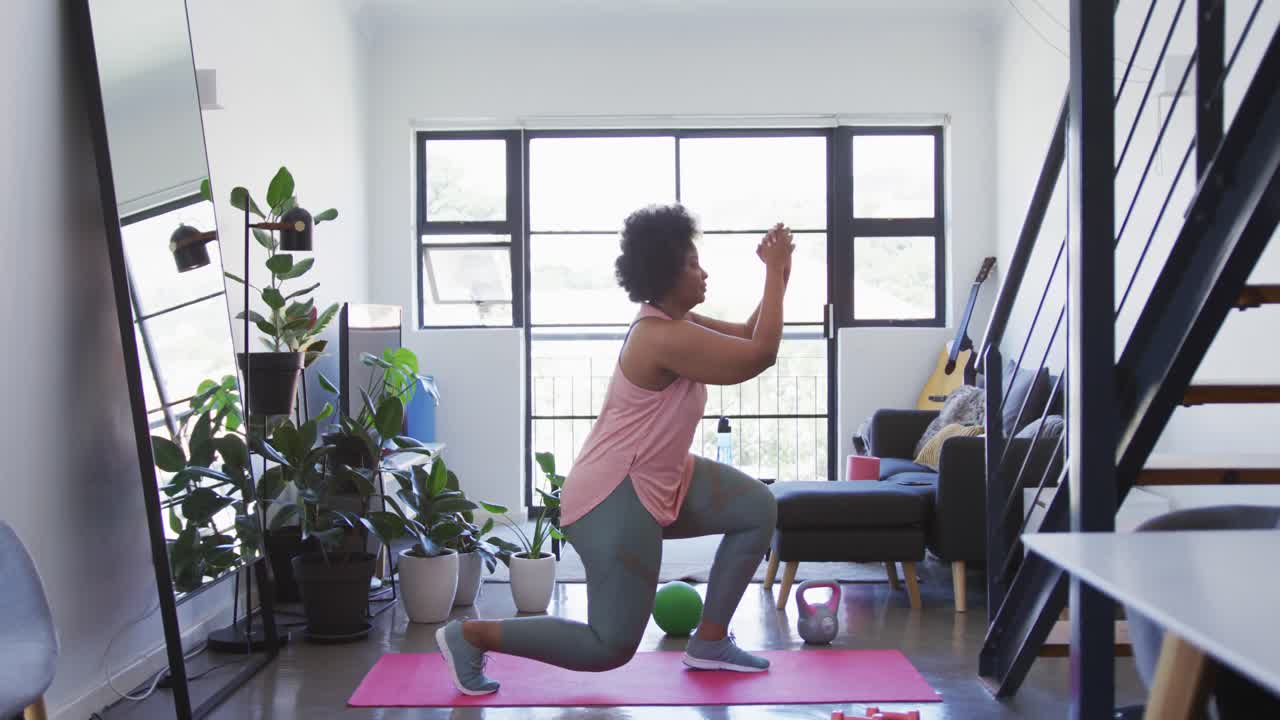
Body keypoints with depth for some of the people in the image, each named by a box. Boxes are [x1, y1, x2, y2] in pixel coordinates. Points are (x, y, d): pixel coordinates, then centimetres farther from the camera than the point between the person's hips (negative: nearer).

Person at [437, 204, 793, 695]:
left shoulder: (675, 322, 7)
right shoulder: (664, 338, -25)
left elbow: (748, 335, 14)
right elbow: (761, 356, -24)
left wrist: (778, 275, 1)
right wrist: (776, 272, -18)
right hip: (615, 498, -11)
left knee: (758, 508, 13)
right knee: (610, 647, -5)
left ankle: (709, 643, 19)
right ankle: (470, 635, 6)